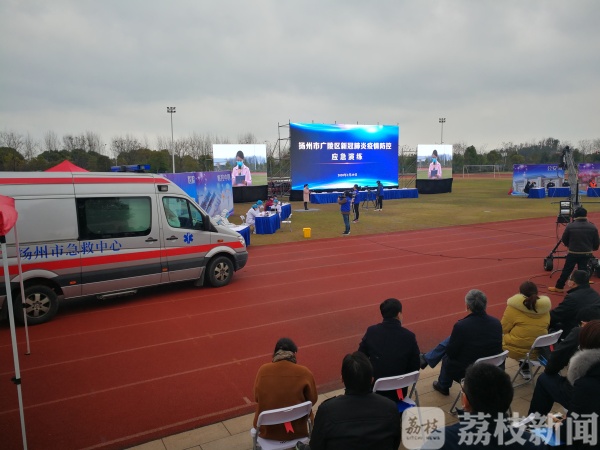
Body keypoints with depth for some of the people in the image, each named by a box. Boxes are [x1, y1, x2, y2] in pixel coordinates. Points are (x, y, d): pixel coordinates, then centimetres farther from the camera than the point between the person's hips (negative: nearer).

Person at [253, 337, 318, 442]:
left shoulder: (263, 370, -10)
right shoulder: (304, 373, -15)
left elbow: (257, 398, 3)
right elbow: (312, 400, -2)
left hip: (266, 430, 2)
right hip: (296, 430, -1)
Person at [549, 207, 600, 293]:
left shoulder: (570, 226, -12)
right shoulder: (593, 227, -4)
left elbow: (564, 240, -1)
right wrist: (592, 248, 25)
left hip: (573, 253, -2)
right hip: (586, 253, 2)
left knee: (566, 270, 6)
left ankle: (559, 287, 14)